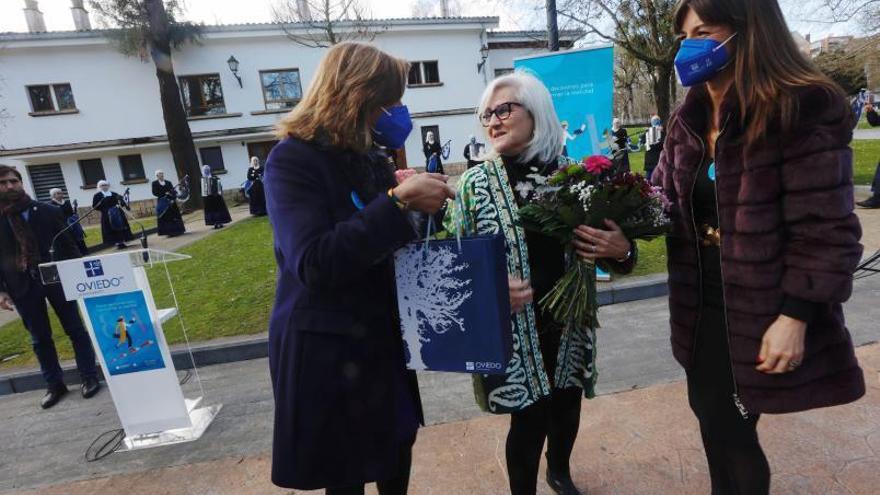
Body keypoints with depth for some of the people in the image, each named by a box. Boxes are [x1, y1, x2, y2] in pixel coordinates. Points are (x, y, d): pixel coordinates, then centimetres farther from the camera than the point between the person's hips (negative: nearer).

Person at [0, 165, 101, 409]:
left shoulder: (48, 212, 0)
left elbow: (69, 245, 3)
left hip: (57, 279, -1)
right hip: (22, 287, 1)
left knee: (75, 329, 6)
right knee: (40, 338, 11)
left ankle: (89, 378, 18)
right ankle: (54, 385, 24)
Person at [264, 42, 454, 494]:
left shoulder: (370, 161, 7)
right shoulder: (293, 160, -14)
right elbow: (315, 263, -28)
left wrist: (418, 202, -3)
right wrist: (398, 201, -29)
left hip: (383, 337, 6)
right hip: (326, 348, -6)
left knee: (397, 448, 17)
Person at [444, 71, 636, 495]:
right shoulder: (475, 183, -7)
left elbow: (610, 247, 8)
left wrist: (622, 250, -14)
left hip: (569, 323, 4)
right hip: (511, 331, -3)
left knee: (566, 406, 22)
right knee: (529, 418, 7)